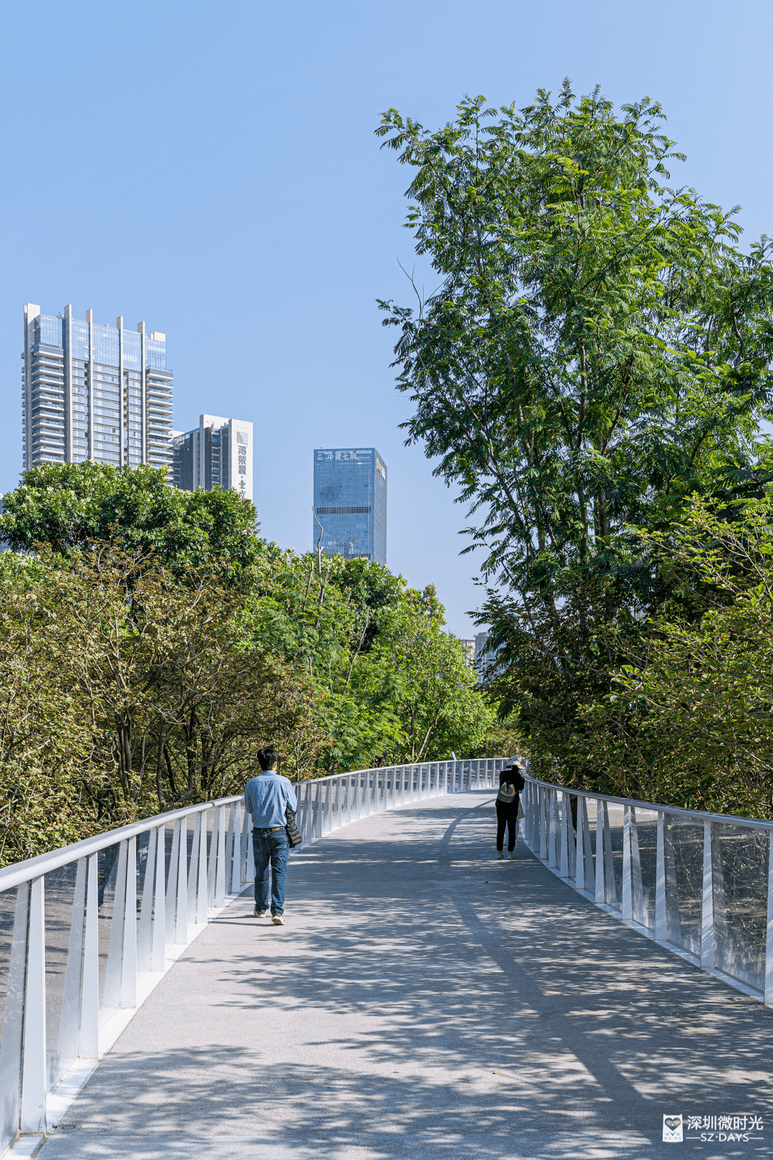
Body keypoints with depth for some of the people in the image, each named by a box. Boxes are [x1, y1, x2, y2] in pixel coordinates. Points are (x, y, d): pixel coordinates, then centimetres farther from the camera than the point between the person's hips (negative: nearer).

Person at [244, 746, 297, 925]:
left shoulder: (251, 784, -3)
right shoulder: (283, 782, -9)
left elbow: (249, 807, 10)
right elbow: (293, 806, 1)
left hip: (259, 833, 2)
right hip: (279, 832, -2)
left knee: (261, 872, 15)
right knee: (279, 872, -2)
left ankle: (260, 908, 27)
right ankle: (277, 910, -11)